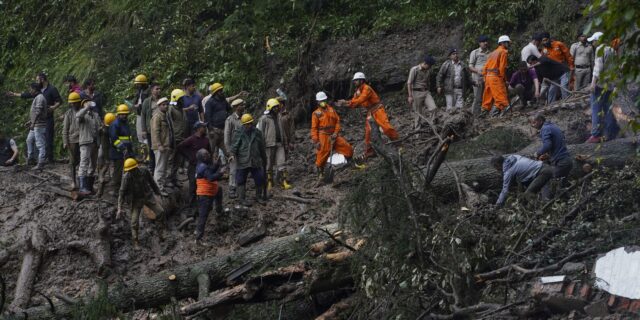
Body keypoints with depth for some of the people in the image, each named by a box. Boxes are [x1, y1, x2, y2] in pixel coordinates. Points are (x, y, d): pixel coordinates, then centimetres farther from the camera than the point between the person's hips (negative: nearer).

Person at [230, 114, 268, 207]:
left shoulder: (257, 133, 8)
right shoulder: (238, 133, -2)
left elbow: (261, 147, 16)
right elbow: (234, 144, -5)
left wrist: (264, 159, 21)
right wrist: (232, 154, -22)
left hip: (256, 161, 3)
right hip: (242, 161, -3)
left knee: (260, 179, 5)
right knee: (241, 180, 3)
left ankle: (259, 196, 21)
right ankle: (242, 198, 14)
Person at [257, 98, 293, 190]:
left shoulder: (279, 118, 13)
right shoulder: (264, 119, -7)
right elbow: (260, 133, -8)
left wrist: (286, 143, 19)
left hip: (279, 144, 5)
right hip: (269, 145, -5)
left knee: (282, 162, -3)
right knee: (269, 164, 4)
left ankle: (284, 182, -5)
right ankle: (269, 182, 15)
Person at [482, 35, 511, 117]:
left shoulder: (493, 53, 21)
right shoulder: (503, 52, -3)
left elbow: (486, 66, 17)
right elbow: (502, 67, -11)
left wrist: (485, 77, 19)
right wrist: (504, 78, -6)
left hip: (488, 76, 9)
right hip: (496, 77, -9)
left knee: (488, 98, 13)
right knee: (501, 97, -11)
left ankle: (484, 112, 15)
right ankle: (496, 111, -22)